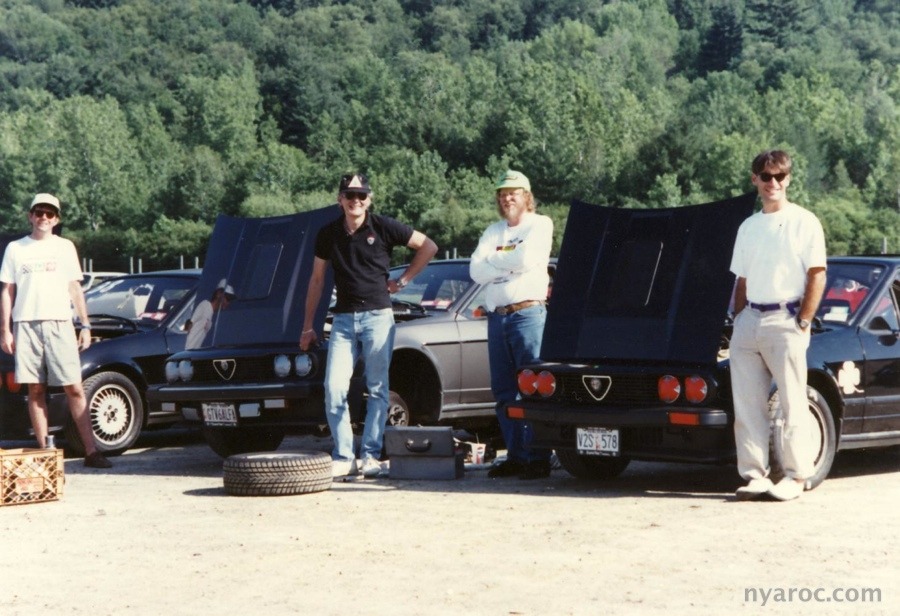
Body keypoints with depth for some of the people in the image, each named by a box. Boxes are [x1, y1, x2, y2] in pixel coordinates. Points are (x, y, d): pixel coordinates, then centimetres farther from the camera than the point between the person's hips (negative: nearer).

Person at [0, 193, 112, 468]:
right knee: (35, 390, 0)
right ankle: (44, 451, 2)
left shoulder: (65, 247, 14)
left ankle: (91, 451, -8)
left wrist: (85, 325, 8)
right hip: (26, 324, 1)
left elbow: (75, 288, 15)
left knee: (74, 388, -6)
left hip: (59, 323, 0)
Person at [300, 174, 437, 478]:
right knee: (334, 389, -7)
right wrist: (307, 326, 15)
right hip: (343, 318, 2)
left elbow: (428, 247, 6)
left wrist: (403, 280, 1)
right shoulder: (328, 234, 7)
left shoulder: (383, 227, -2)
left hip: (378, 315, -2)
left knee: (378, 389, 0)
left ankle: (371, 455, 6)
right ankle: (343, 457, -2)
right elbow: (317, 279, 16)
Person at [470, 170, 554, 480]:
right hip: (496, 316, 6)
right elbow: (476, 270, 6)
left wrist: (494, 261, 2)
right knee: (504, 391, 5)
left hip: (528, 312, -6)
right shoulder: (493, 231, 20)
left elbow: (526, 259, -13)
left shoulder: (540, 224, 4)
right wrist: (510, 262, -4)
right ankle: (515, 456, 10)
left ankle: (539, 457, -9)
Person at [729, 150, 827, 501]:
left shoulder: (804, 222, 0)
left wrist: (803, 322, -11)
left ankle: (796, 477, 2)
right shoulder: (748, 227, 17)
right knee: (747, 405, 3)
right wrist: (739, 320, 11)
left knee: (793, 403, -3)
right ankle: (755, 475, 8)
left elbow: (817, 275, -4)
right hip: (749, 320, 6)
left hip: (785, 320, -6)